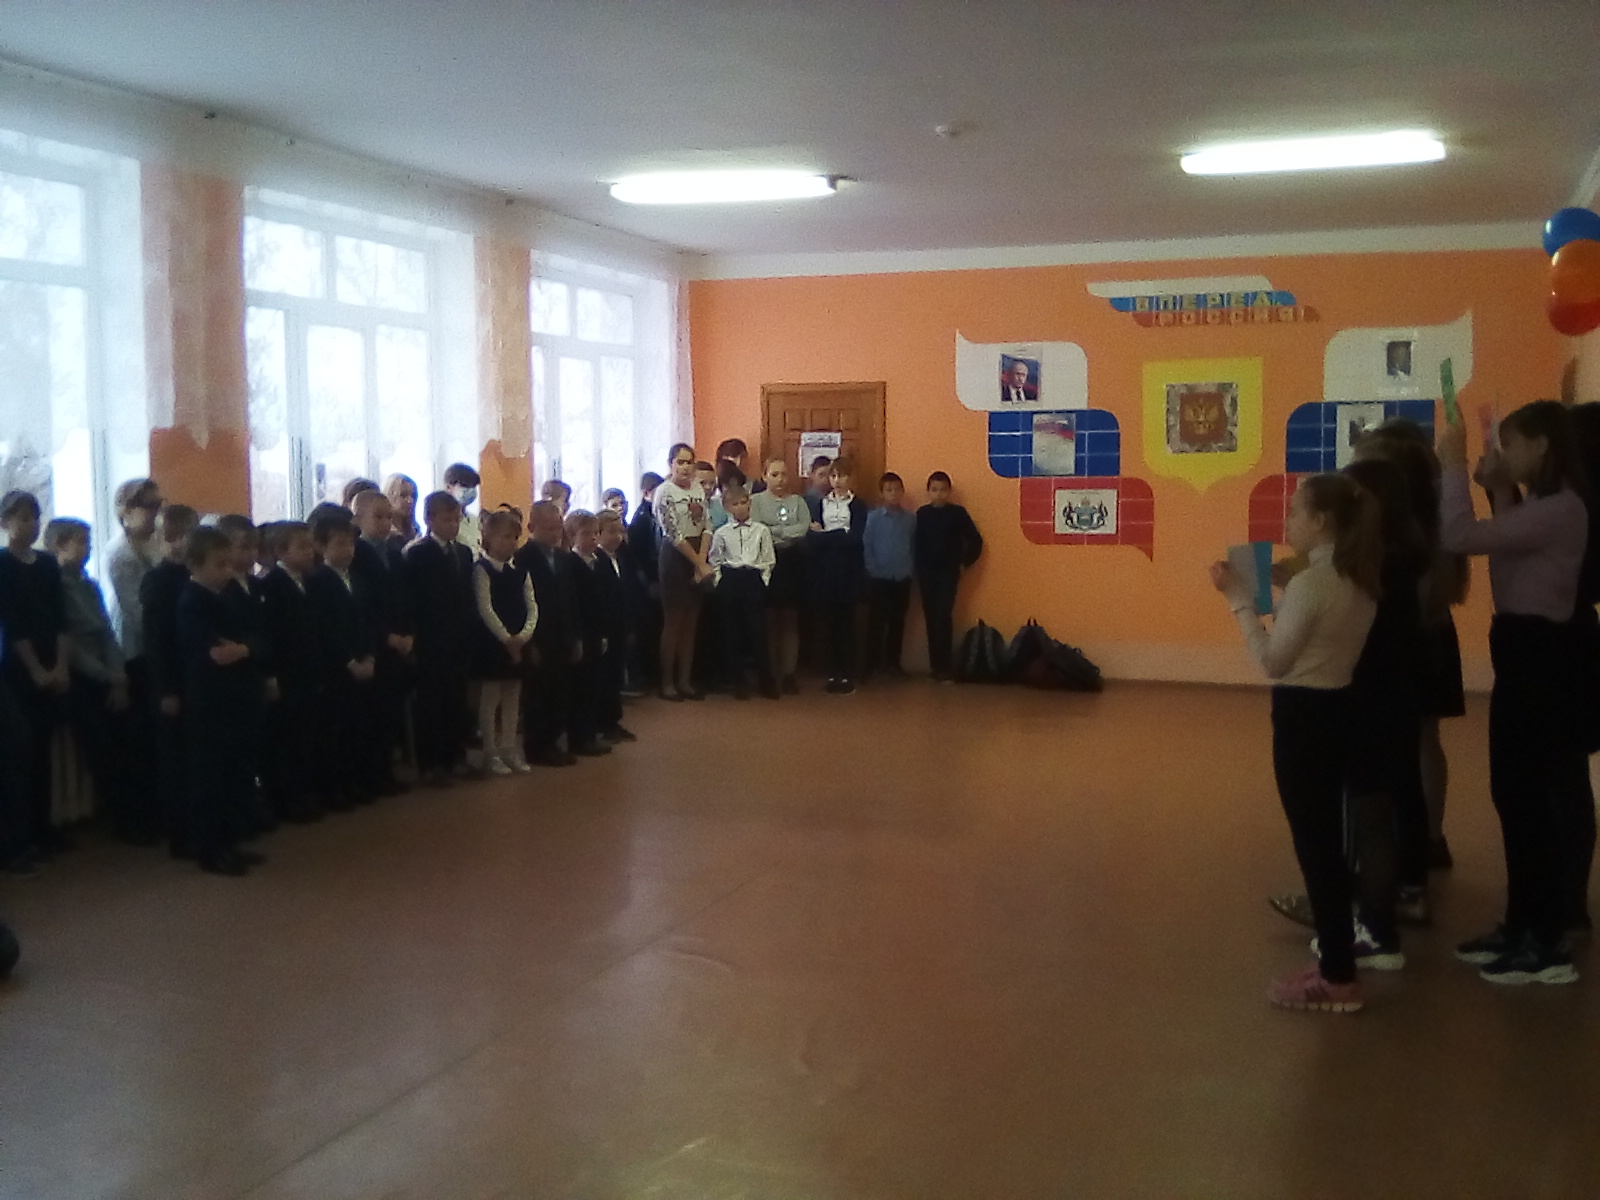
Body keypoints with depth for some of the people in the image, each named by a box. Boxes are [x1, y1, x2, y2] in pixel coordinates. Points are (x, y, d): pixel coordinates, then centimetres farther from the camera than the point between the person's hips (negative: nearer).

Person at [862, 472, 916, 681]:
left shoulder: (911, 518, 2)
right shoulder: (873, 517, -4)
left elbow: (915, 545, 7)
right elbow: (866, 547, -5)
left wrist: (911, 568, 0)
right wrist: (873, 570, -9)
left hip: (902, 579, 2)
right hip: (879, 578, -2)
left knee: (898, 622, 9)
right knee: (876, 622, 1)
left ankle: (892, 663, 18)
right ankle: (872, 664, 7)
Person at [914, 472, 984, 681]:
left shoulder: (957, 513, -2)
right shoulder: (921, 514, 3)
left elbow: (975, 541, 2)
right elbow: (914, 542, 9)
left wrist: (964, 563, -1)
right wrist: (917, 566, 1)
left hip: (948, 572, -3)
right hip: (926, 573, 3)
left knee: (943, 617, -12)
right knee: (931, 619, 5)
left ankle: (944, 667, -10)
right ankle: (935, 665, 12)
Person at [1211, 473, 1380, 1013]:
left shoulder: (1310, 584, -19)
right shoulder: (1359, 581, 8)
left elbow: (1273, 662, -17)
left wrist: (1240, 598, -13)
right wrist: (1285, 594, 10)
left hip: (1303, 717, -9)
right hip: (1337, 710, 9)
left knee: (1314, 845, -1)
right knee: (1327, 841, 17)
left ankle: (1338, 978, 6)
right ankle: (1336, 960, 26)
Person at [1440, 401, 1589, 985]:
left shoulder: (1559, 509, -20)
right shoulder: (1541, 506, 13)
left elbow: (1460, 537, -28)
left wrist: (1454, 465, -17)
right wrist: (1499, 493, 10)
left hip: (1537, 658, -10)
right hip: (1524, 654, 10)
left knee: (1529, 797, -5)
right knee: (1514, 795, 15)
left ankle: (1546, 945, 3)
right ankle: (1520, 926, 24)